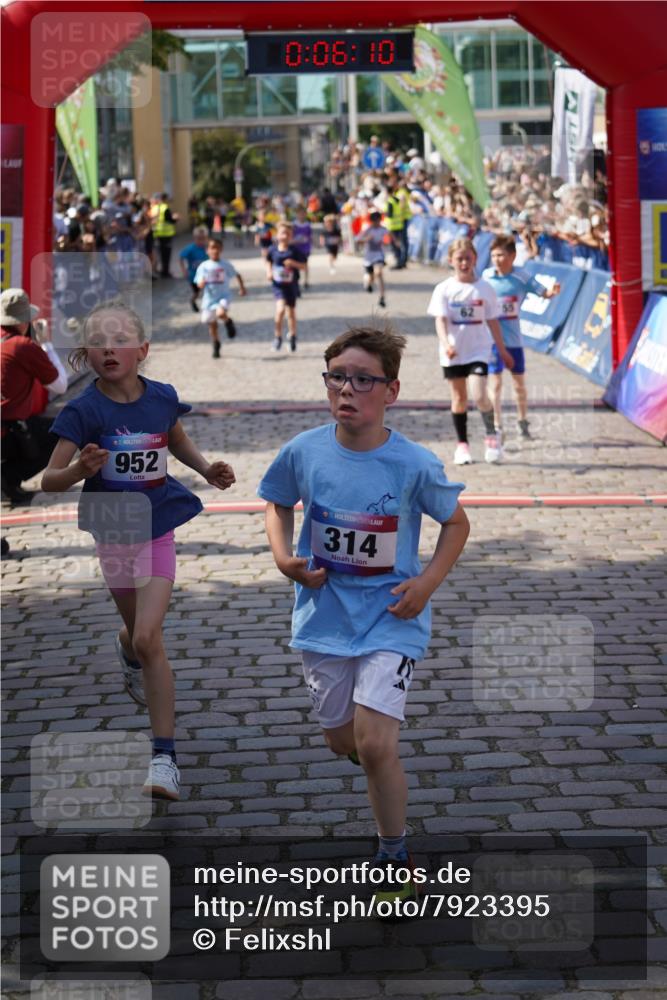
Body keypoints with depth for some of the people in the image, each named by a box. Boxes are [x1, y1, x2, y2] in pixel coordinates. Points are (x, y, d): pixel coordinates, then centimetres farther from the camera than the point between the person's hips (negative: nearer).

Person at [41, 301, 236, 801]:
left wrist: (208, 468, -3)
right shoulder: (84, 411, -16)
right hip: (112, 532, 1)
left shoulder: (162, 398, -8)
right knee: (141, 633, 20)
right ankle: (127, 649, 62)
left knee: (148, 638, -14)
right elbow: (49, 481, -17)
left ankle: (164, 758, -9)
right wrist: (81, 469, -37)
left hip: (158, 530, -1)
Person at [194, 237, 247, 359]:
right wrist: (202, 283, -25)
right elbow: (199, 283, -2)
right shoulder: (203, 266, -2)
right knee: (212, 323, 12)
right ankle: (216, 345, 33)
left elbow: (237, 275, 10)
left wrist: (242, 287, 2)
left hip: (224, 295, -2)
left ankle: (228, 321, 3)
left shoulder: (226, 265, -3)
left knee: (221, 313, -32)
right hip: (209, 298, 2)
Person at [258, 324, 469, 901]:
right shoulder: (303, 452, -9)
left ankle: (396, 858, 8)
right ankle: (384, 760, 53)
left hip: (391, 617, -4)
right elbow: (279, 503, 12)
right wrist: (283, 556, -5)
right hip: (326, 615, 4)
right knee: (342, 740, 16)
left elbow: (456, 523, 1)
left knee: (374, 745, -13)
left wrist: (428, 582, -11)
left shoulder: (415, 465, -16)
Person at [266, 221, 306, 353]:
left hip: (292, 284, 1)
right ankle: (277, 337, -5)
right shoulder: (272, 250, -4)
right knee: (280, 309, -21)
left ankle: (292, 337, 39)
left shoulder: (295, 250, -9)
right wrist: (269, 272, -1)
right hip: (278, 284, -1)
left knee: (291, 312, 15)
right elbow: (269, 261, 16)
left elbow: (303, 266, -6)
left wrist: (293, 263, -23)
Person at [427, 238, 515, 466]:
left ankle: (491, 435, 6)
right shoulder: (444, 289, -4)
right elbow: (440, 320, -11)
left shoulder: (485, 288, -1)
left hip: (479, 350, -1)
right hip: (453, 353, 1)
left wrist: (502, 350, 10)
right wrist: (446, 344, -29)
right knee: (459, 398, 9)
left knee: (479, 395, -16)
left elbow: (492, 321, 6)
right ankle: (462, 444, 20)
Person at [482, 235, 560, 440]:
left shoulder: (521, 277, -7)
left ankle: (523, 421, 32)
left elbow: (543, 292, -5)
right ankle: (497, 427, 2)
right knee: (495, 383, -4)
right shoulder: (486, 276, -5)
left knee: (519, 383, 12)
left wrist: (552, 291, -27)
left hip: (514, 338, 1)